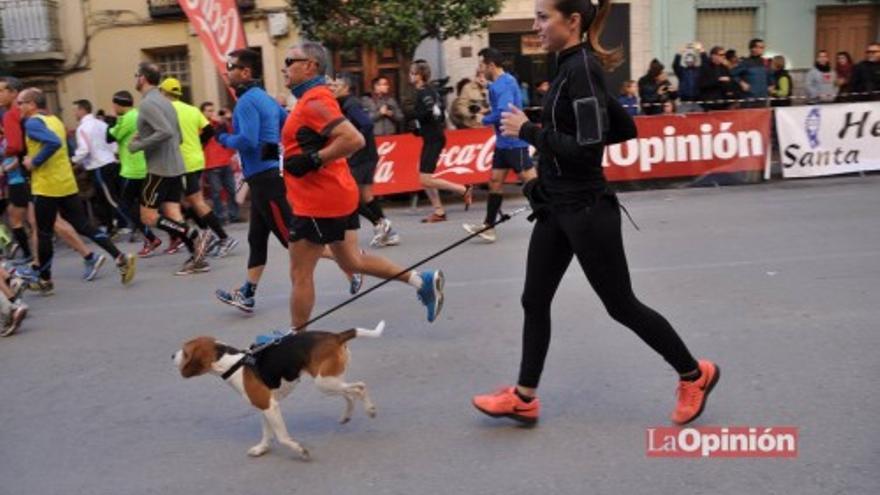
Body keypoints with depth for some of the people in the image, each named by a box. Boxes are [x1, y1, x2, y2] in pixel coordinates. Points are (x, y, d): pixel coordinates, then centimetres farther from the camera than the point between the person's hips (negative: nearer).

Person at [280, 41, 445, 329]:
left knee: (300, 274, 1)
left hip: (319, 202, -10)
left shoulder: (314, 100, -17)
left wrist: (311, 160, -24)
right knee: (352, 262, 18)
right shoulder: (313, 98, 14)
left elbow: (354, 140, -28)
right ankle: (422, 281, 17)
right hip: (337, 196, 10)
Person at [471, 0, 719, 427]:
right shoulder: (572, 67, 10)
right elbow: (625, 129, 16)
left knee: (621, 305, 4)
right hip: (556, 207, 10)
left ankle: (694, 375, 24)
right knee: (534, 301, 12)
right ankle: (524, 398, 23)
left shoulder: (582, 69, -18)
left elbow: (588, 148, -26)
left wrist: (527, 131, -19)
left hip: (585, 209, -10)